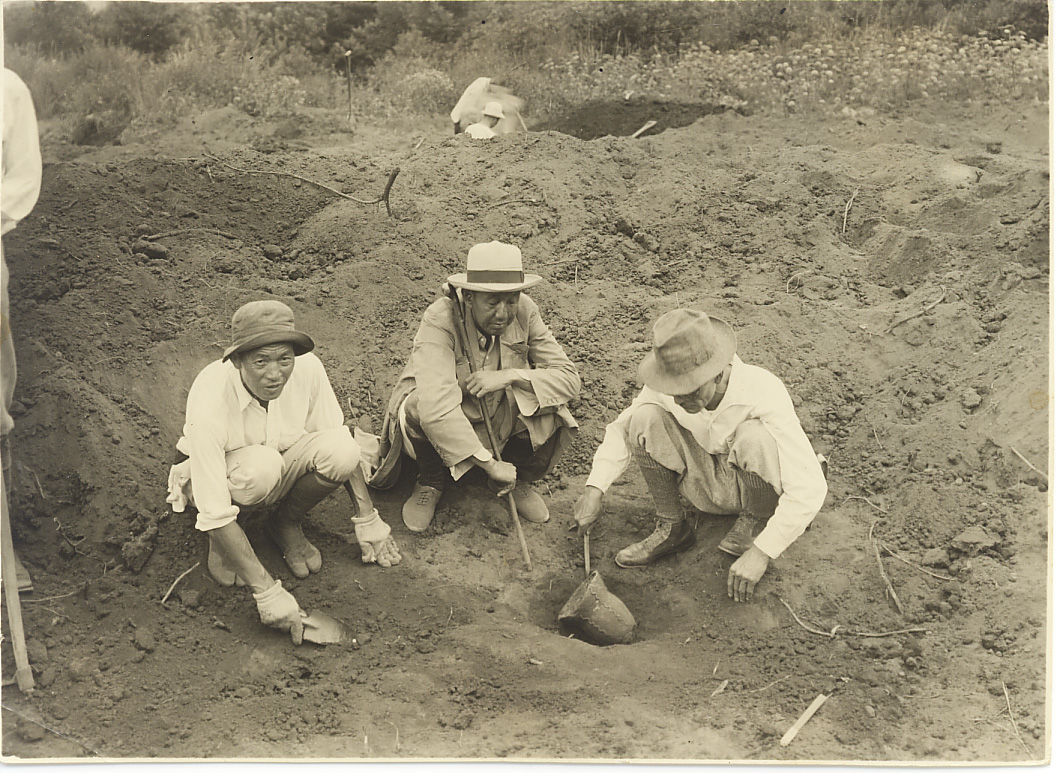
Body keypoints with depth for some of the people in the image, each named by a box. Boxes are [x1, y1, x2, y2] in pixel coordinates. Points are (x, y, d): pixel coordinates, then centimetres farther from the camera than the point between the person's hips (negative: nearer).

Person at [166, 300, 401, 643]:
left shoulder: (307, 368, -24)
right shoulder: (209, 399, -36)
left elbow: (342, 445, -7)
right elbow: (214, 514, -35)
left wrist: (368, 519, -8)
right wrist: (266, 591, -38)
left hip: (282, 467, 4)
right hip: (216, 476, -4)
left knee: (340, 449, -27)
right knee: (262, 465, -38)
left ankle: (287, 524, 2)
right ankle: (222, 543, -6)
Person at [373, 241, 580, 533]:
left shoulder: (525, 312, -17)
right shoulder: (439, 320, -30)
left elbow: (570, 377, -15)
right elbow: (435, 406, -42)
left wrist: (510, 375, -31)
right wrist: (490, 463, -41)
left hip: (502, 418, 3)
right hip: (440, 421, -3)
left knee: (551, 404, -24)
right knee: (417, 407, -36)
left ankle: (519, 480, 5)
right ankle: (431, 484, -3)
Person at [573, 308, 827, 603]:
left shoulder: (763, 394, -34)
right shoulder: (665, 391, -22)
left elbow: (811, 487, -34)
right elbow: (621, 429, -2)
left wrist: (761, 553, -36)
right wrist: (594, 488, -15)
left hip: (753, 488, -3)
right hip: (707, 487, 4)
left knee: (755, 436, -37)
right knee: (645, 417, -20)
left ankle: (749, 523, -6)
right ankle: (672, 528, -3)